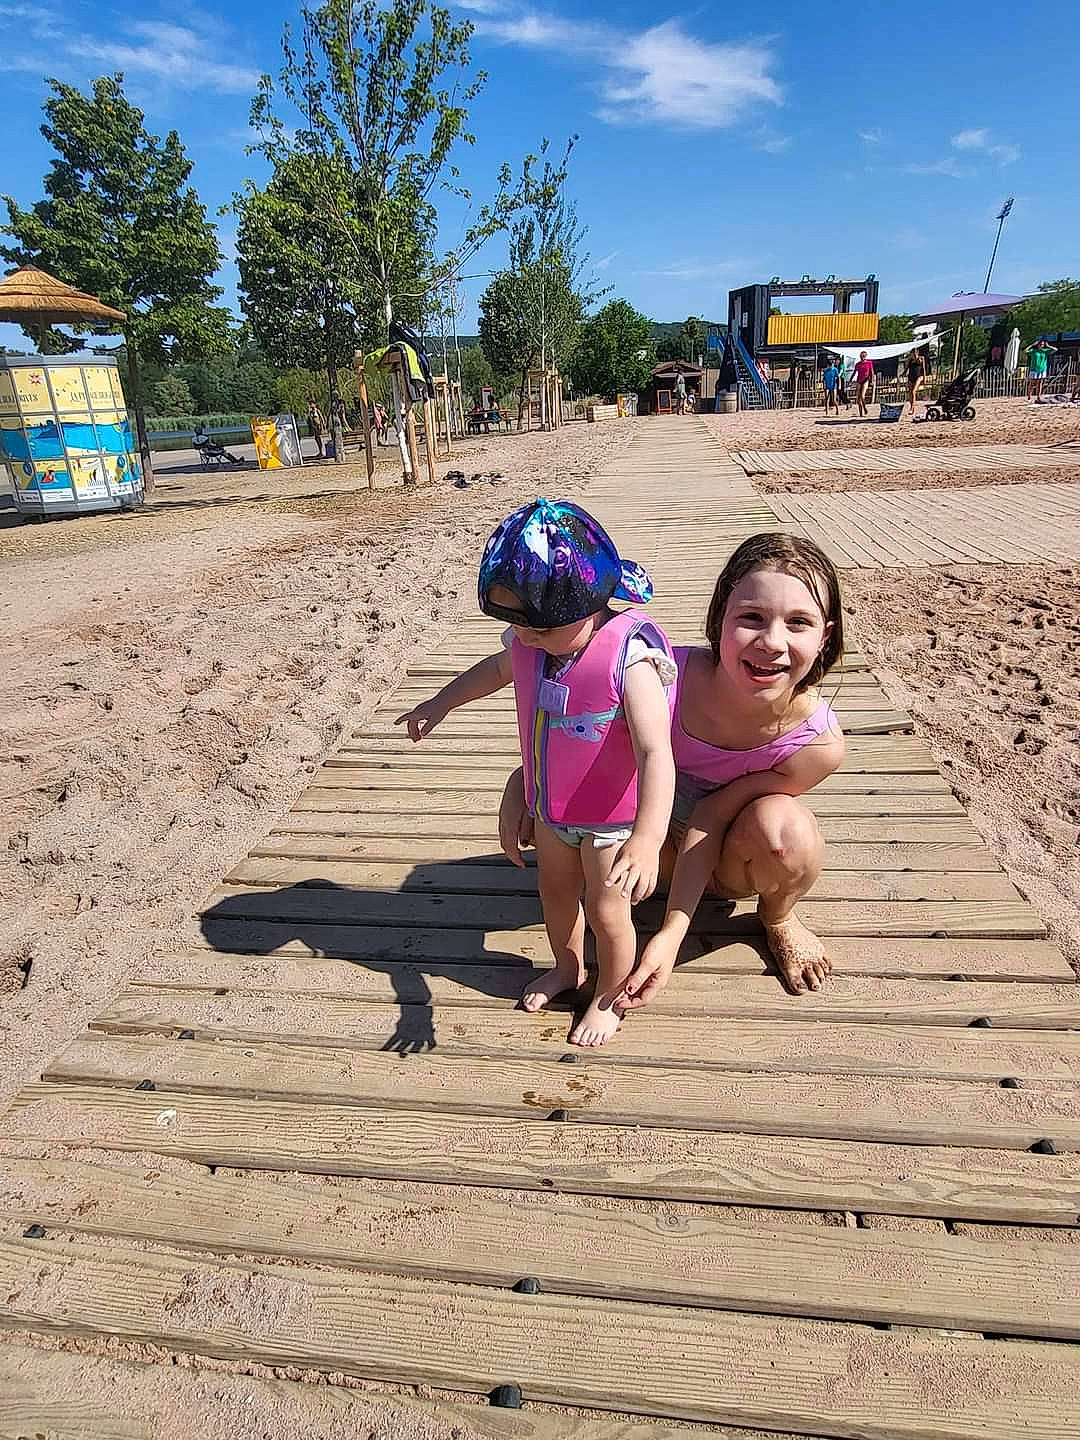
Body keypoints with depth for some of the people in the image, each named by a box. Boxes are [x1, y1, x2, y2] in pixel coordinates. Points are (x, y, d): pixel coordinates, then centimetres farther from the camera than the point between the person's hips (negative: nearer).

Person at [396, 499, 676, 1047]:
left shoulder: (629, 657, -32)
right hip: (549, 808, 7)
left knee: (605, 910, 11)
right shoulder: (530, 642, -11)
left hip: (611, 816, -6)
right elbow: (497, 668, 14)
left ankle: (608, 997, 38)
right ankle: (567, 968, 52)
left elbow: (656, 753, -40)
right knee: (555, 893, 24)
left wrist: (647, 839, -51)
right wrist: (441, 702, 21)